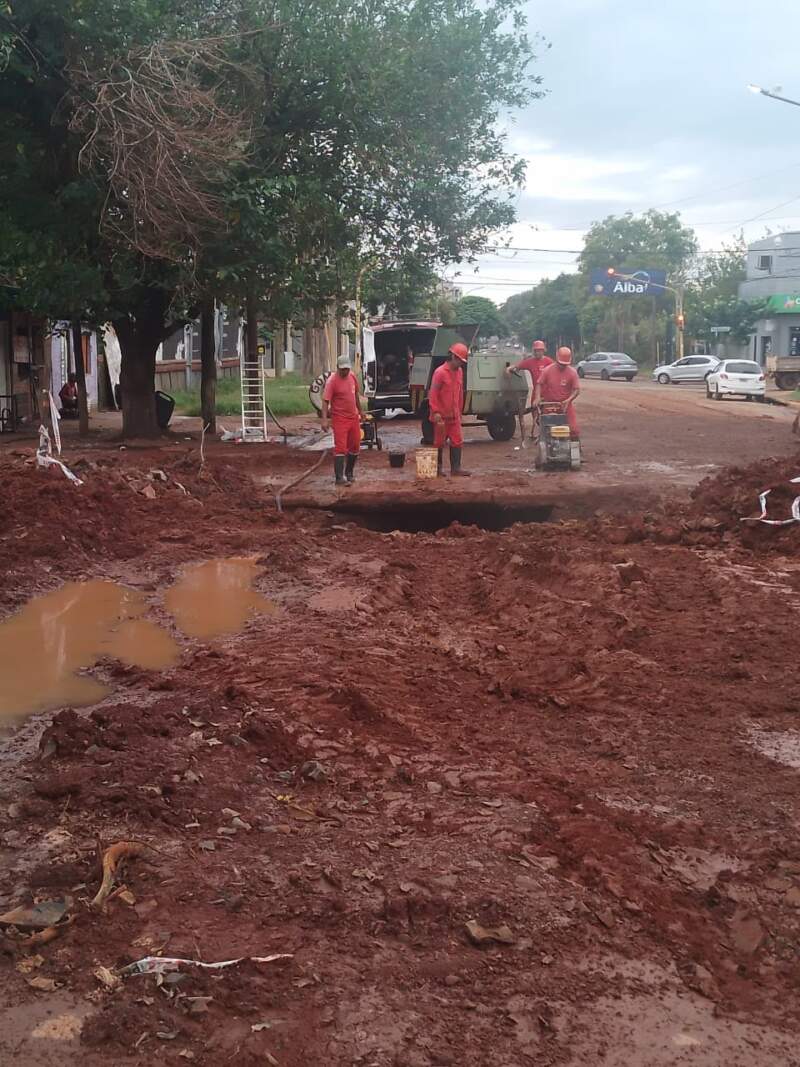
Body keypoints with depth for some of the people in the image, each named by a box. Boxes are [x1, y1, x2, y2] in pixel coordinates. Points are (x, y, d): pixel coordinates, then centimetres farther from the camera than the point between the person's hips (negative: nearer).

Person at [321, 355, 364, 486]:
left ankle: (349, 473, 28)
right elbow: (325, 401, -20)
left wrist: (360, 410, 24)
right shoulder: (332, 381, -15)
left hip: (354, 417, 7)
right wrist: (324, 420, -28)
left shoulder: (352, 376, 5)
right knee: (340, 448, -10)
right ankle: (339, 477, -10)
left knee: (355, 446, 13)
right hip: (340, 418, -7)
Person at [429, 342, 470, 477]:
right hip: (442, 416, -6)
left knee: (457, 441, 3)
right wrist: (436, 412, -19)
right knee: (439, 442, 4)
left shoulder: (459, 372, 9)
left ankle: (455, 468, 7)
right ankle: (437, 468, 14)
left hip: (454, 415, 6)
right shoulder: (440, 372, -13)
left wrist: (460, 410, 17)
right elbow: (433, 394, -15)